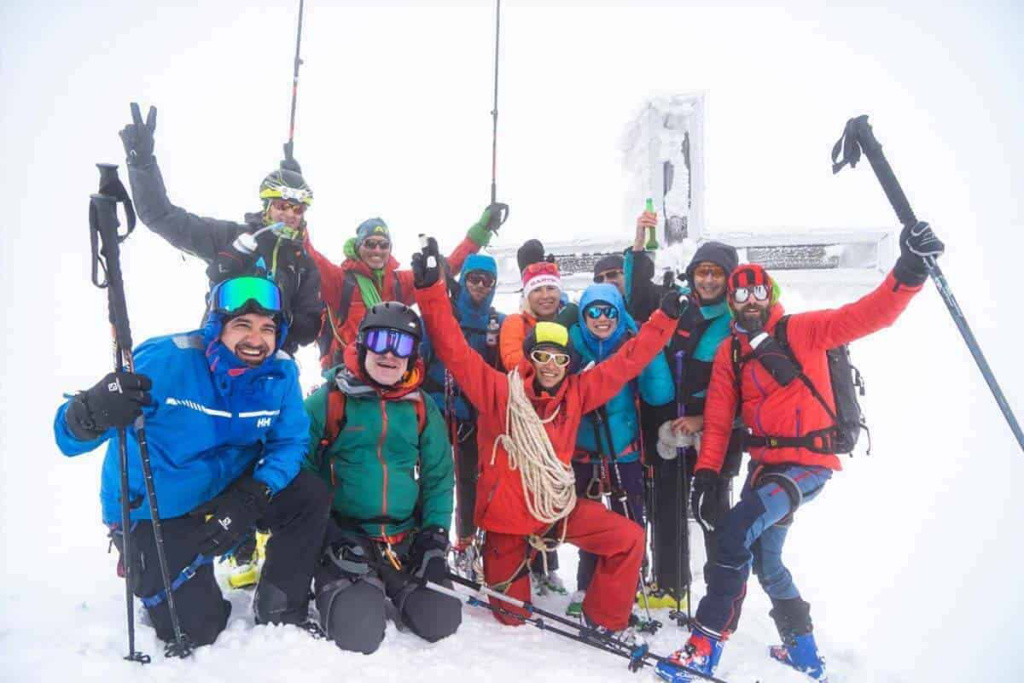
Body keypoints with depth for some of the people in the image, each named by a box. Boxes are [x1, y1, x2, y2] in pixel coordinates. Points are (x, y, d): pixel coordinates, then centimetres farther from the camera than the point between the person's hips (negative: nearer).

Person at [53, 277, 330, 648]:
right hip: (154, 512, -4)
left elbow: (290, 440, -9)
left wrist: (251, 498, -27)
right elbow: (69, 437, -25)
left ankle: (280, 614, 4)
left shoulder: (281, 372, -13)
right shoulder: (166, 359, -26)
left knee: (310, 495, -17)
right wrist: (92, 414, -51)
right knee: (195, 632, -3)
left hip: (227, 491, 4)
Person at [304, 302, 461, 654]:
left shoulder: (422, 408, 4)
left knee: (441, 621, -5)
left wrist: (435, 535, -3)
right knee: (357, 630, -18)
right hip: (343, 538, -3)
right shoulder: (328, 400, -7)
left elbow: (438, 476, 7)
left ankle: (396, 588, 25)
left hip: (408, 541, 3)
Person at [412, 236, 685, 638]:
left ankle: (604, 621, 13)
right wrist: (431, 291, -30)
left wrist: (664, 320, -2)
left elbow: (626, 361, 0)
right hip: (506, 513, -3)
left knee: (629, 538, -9)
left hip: (557, 508, 3)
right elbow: (455, 350, -22)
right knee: (512, 614, 11)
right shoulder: (499, 391, -14)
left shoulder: (576, 394, -3)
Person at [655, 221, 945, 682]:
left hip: (810, 462, -7)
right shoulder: (729, 353, 6)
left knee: (734, 533, -22)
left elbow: (868, 315, -17)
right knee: (764, 560, 18)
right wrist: (706, 473, -7)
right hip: (766, 464, 7)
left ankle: (706, 644, -7)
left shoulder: (799, 331, -6)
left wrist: (908, 271, -33)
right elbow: (718, 420, 2)